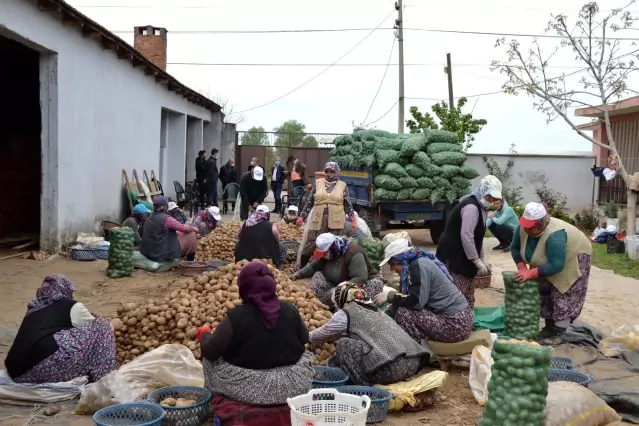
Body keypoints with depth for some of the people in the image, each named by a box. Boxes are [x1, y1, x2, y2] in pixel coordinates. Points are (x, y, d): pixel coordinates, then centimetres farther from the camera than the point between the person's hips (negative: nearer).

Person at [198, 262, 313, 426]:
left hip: (248, 389, -2)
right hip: (294, 386, 2)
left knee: (211, 359, 20)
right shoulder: (289, 309, -5)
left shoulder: (236, 316, -16)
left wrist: (204, 333, 12)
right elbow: (305, 339, 11)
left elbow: (210, 351, -9)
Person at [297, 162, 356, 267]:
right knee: (310, 245, 0)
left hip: (336, 222, -1)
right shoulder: (318, 183, 7)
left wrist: (353, 220, 0)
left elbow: (348, 204, 7)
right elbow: (310, 202, 11)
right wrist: (302, 216, 9)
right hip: (318, 221, 1)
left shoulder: (343, 186, 5)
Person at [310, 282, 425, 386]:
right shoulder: (375, 310, 27)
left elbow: (318, 336, 22)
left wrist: (306, 337, 43)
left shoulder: (344, 314, 6)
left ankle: (364, 385, -3)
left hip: (390, 368, -8)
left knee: (343, 344, 8)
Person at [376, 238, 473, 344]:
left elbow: (416, 302, -21)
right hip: (454, 317, 10)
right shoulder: (415, 264, 11)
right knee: (402, 307, 10)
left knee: (402, 313, -14)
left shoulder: (419, 265, -15)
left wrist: (390, 296, -10)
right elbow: (407, 299, 12)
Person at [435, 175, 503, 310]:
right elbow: (466, 236, -25)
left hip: (463, 259, 11)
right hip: (453, 258, -11)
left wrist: (481, 261, 18)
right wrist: (478, 261, -21)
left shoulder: (480, 207, 15)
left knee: (468, 298, 14)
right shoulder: (471, 207, -17)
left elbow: (477, 237, 21)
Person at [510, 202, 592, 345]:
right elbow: (515, 248, -10)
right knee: (545, 293, 9)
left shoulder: (554, 235, -42)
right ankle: (550, 327, 21)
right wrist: (522, 268, -23)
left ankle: (560, 334, -3)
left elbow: (556, 265, -41)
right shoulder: (523, 228, -22)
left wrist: (531, 273, -42)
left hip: (572, 259, -7)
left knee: (563, 296, -8)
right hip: (549, 261, 7)